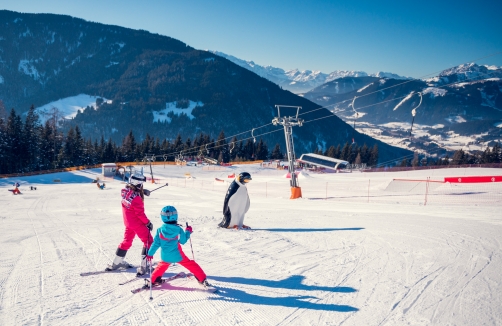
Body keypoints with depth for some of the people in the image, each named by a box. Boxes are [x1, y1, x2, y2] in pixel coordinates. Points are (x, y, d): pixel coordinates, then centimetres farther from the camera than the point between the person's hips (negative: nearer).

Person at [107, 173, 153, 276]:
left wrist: (142, 192, 10)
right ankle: (144, 266, -3)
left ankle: (116, 262, 36)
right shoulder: (136, 198, -28)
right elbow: (140, 213, -20)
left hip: (128, 222, 8)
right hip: (137, 223, -8)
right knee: (148, 241, 2)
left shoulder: (125, 191, -7)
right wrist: (148, 223, -8)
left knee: (127, 241, 25)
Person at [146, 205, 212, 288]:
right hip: (177, 256, -2)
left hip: (165, 257, 2)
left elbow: (156, 243, -3)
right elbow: (183, 241, -1)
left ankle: (154, 280, 39)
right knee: (191, 265, 11)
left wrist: (150, 253, 10)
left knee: (162, 266, 32)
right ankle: (202, 279, 13)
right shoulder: (178, 230, -13)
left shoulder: (160, 230, -8)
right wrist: (188, 232, 14)